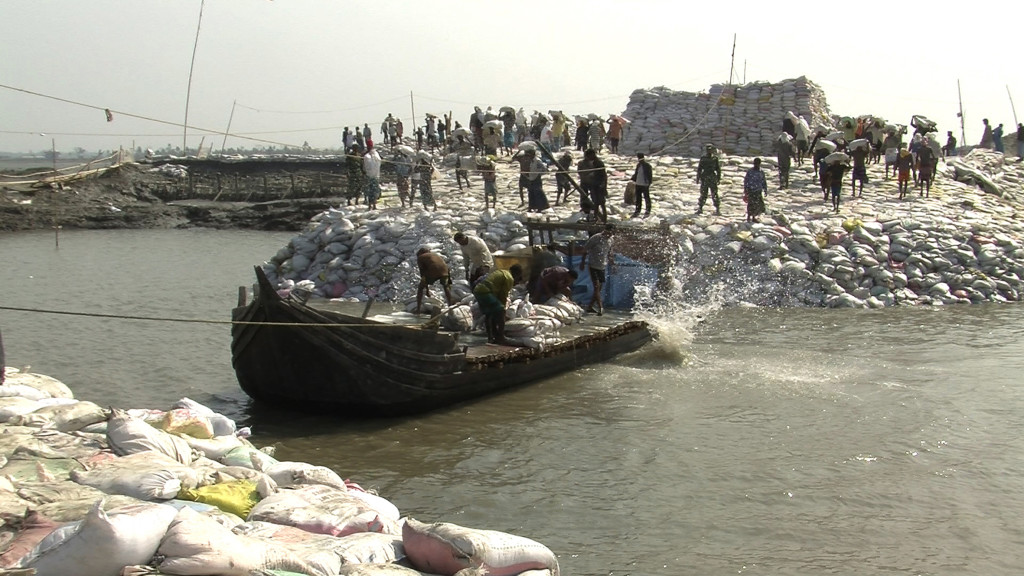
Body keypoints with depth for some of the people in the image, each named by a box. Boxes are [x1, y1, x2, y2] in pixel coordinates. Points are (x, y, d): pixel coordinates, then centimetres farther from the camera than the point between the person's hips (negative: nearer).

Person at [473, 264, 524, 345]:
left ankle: (490, 337, 30)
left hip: (477, 290, 10)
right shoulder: (510, 278, -1)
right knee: (500, 312, -4)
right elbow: (503, 296, 0)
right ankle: (500, 338, -5)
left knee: (488, 314, 22)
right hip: (485, 292, -10)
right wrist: (502, 308, 11)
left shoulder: (501, 273, 27)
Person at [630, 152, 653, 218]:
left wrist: (648, 183, -16)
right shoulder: (638, 165, 9)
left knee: (646, 198, 3)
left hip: (645, 185, -7)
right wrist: (633, 179, 9)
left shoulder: (647, 165, -12)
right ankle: (637, 211, 24)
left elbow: (650, 175, -12)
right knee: (638, 198, 14)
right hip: (638, 184, 7)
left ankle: (648, 212, 12)